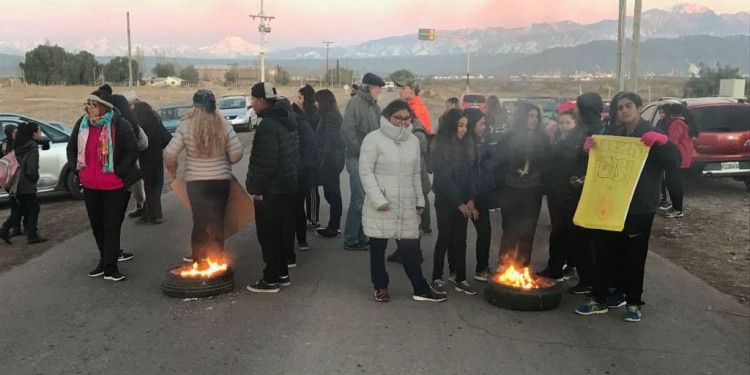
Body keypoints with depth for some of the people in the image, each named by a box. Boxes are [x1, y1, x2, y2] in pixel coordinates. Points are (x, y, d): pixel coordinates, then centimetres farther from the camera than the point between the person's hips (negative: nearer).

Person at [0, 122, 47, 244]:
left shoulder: (19, 146, 8)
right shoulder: (32, 148, -17)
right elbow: (31, 168, -22)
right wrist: (35, 178, -3)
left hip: (17, 183, 8)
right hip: (27, 185, -8)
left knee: (20, 208, 19)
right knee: (33, 209, 4)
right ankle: (32, 236, 9)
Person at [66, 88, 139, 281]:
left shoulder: (120, 125, -13)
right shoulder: (81, 124, 5)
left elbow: (132, 151, -13)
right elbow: (71, 147, 17)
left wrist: (118, 172, -17)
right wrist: (76, 169, 5)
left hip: (115, 185, -6)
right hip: (90, 185, 6)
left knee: (112, 226, -1)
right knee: (96, 224, 15)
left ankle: (110, 266, 5)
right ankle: (106, 260, 31)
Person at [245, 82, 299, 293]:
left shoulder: (268, 125, -20)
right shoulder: (286, 120, 12)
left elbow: (266, 161, -24)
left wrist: (257, 188, -17)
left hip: (270, 191, -10)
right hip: (289, 186, 10)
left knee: (269, 235, -1)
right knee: (284, 231, 15)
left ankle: (271, 279, 7)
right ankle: (282, 273, 26)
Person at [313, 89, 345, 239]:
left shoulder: (329, 117, -16)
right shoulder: (332, 116, 13)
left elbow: (330, 142, -20)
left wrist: (324, 162, -17)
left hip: (330, 160, -10)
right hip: (335, 160, 10)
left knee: (331, 193, -2)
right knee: (333, 193, 14)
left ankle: (333, 227, 6)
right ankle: (334, 226, 22)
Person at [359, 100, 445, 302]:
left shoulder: (413, 140, 9)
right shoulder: (374, 139, -8)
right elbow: (365, 172, -11)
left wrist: (419, 200, 13)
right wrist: (378, 199, -18)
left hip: (406, 205, 4)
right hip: (381, 205, -4)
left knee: (410, 248, 6)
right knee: (378, 247, 9)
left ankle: (421, 289, 17)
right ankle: (380, 287, 24)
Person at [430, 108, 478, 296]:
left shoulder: (466, 145, 5)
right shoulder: (440, 148, -11)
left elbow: (471, 173, 5)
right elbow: (443, 179, -13)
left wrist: (471, 200, -5)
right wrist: (459, 203, -12)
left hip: (463, 202, 5)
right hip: (446, 201, -5)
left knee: (459, 239, 6)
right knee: (444, 238, 3)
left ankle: (459, 277, 12)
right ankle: (437, 278, 14)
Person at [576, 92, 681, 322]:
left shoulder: (652, 137, -2)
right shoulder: (612, 135, 11)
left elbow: (675, 162, -13)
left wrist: (662, 140, -31)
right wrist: (588, 148, -7)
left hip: (639, 208, -4)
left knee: (634, 258, 4)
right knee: (605, 255, 5)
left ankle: (633, 303, 16)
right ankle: (599, 299, 13)